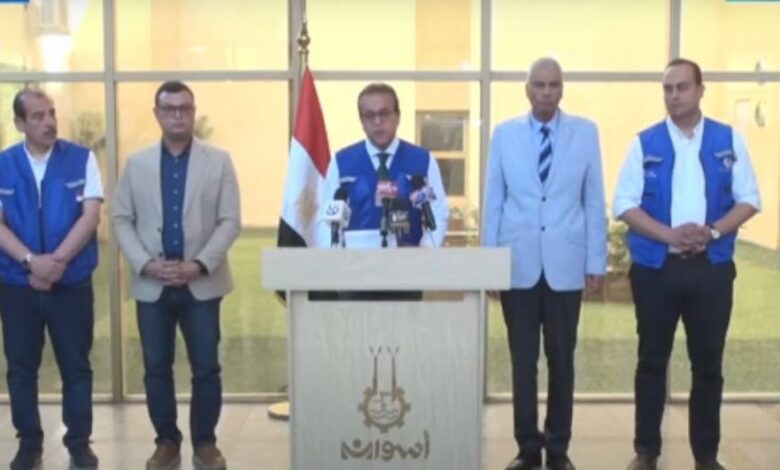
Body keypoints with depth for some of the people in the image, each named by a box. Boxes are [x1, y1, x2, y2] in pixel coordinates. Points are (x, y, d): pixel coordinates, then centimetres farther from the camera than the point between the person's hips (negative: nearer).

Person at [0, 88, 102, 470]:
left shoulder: (81, 159, -1)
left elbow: (91, 216, -7)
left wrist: (57, 260, -15)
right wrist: (31, 260, -17)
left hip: (73, 282, -1)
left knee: (76, 366, 6)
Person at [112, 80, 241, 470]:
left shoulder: (219, 161, 2)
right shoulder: (137, 163, 7)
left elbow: (230, 221, -3)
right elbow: (122, 220, 5)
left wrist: (199, 265, -14)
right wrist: (145, 264, -10)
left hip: (202, 284, -1)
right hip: (152, 285, 2)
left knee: (206, 368, 2)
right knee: (156, 369, 7)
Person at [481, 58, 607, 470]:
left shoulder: (585, 133, 3)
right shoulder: (504, 134, 4)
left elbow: (594, 200, 4)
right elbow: (493, 200, 5)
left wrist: (597, 262, 1)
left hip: (565, 264, 0)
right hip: (518, 264, 0)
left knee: (562, 359, 6)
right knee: (522, 359, 5)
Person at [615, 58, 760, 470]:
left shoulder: (729, 141, 5)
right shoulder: (645, 143, 2)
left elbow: (749, 200, 4)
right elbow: (624, 204, -2)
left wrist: (711, 231, -13)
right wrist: (670, 235, -16)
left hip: (712, 266, 1)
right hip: (655, 266, -1)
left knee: (708, 363, 8)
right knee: (652, 360, 7)